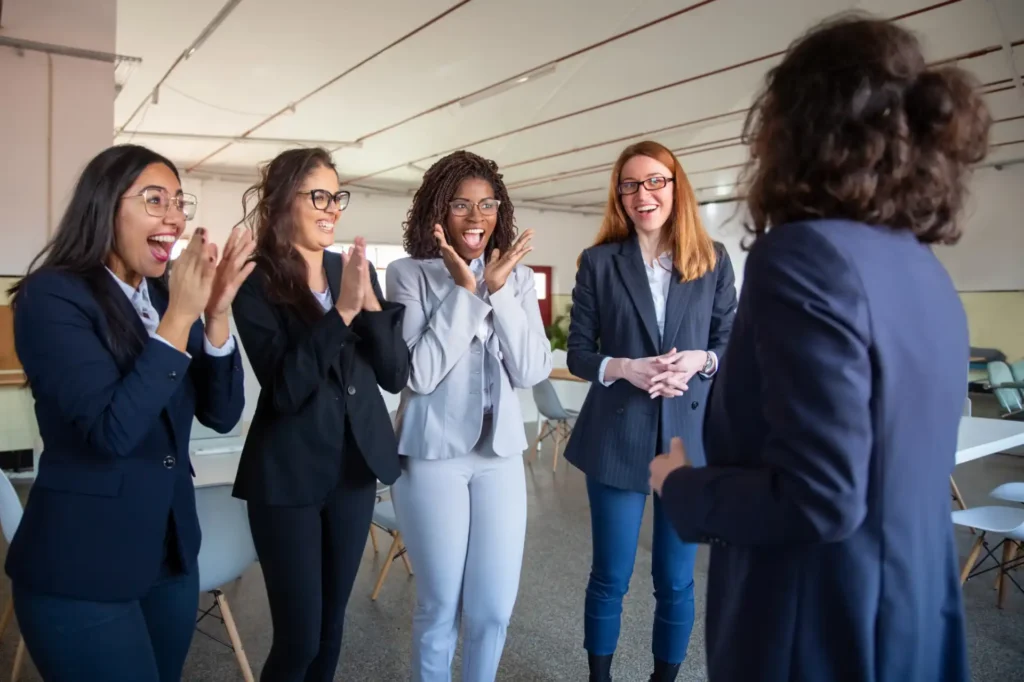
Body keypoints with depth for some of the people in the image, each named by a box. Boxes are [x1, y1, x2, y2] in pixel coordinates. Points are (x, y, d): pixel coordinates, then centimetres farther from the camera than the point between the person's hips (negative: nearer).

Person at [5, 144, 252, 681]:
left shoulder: (171, 297, 4)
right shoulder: (53, 295, -14)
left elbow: (222, 415, -2)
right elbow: (111, 431, -24)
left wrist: (215, 314, -15)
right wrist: (179, 317, -26)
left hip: (171, 551, 6)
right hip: (81, 566, -6)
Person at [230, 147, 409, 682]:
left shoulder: (356, 269, 3)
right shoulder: (257, 283, -10)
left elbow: (396, 374, -1)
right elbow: (285, 389, -21)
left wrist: (369, 303, -16)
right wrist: (341, 310, -28)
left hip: (356, 465, 5)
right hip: (288, 476, -5)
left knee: (332, 623, 18)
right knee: (299, 636, 2)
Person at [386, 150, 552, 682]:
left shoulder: (517, 277, 3)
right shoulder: (409, 274, -7)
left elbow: (532, 371, -5)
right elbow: (420, 374, -15)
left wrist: (497, 291, -15)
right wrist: (463, 290, -18)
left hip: (501, 453, 3)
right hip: (432, 455, -3)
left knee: (494, 608, 11)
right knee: (440, 605, 11)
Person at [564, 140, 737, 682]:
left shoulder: (713, 260, 4)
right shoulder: (599, 262, 1)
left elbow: (731, 344, 6)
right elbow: (578, 353, 0)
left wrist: (699, 361, -15)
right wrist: (623, 368, -18)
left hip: (690, 435, 1)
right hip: (617, 437, -1)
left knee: (675, 580, 13)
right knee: (610, 577, 10)